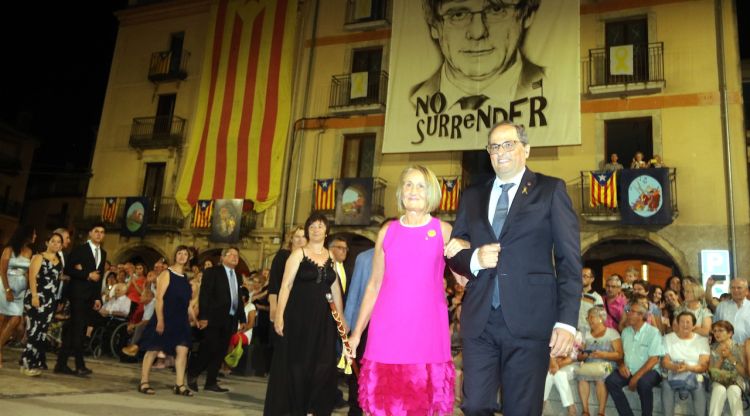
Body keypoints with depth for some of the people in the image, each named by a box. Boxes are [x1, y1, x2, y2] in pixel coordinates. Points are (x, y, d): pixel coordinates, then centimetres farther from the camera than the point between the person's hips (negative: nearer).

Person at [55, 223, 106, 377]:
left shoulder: (103, 253, 16)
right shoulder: (80, 249, -3)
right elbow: (67, 269, -9)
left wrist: (97, 297, 11)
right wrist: (87, 275, -16)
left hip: (91, 296, 6)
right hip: (78, 294, -6)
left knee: (73, 329, 7)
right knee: (78, 329, -8)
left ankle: (62, 364, 11)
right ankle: (80, 365, -8)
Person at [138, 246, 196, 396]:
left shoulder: (186, 278, 12)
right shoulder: (166, 274, -6)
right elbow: (159, 298, -12)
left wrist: (192, 319, 13)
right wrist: (160, 320, -18)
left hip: (181, 320, 6)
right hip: (165, 318, -6)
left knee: (182, 350, -2)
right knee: (153, 349, 2)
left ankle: (179, 385, 2)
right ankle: (143, 382, 12)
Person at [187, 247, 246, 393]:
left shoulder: (238, 277, 17)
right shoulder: (212, 272, -1)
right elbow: (204, 295, -8)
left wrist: (242, 319, 10)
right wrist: (203, 317, -17)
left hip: (230, 320, 6)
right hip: (214, 318, -6)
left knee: (220, 352, 6)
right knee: (209, 349, -8)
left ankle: (211, 382, 13)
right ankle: (192, 374, 12)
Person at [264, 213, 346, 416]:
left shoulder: (331, 256, 9)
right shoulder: (299, 253, -2)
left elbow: (335, 288, 11)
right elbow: (286, 285, -7)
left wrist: (341, 317, 11)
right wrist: (279, 315, -14)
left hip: (323, 318, 4)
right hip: (299, 316, -3)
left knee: (322, 365, 3)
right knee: (295, 363, 5)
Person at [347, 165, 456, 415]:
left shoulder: (444, 231, 7)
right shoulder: (387, 232, 10)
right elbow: (374, 285, 13)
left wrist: (464, 250, -12)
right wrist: (357, 331, 11)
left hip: (427, 329, -1)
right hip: (388, 329, 1)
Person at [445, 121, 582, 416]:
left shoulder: (550, 190, 5)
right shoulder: (473, 196, 17)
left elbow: (569, 260, 0)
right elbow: (454, 254, 17)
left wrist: (567, 321, -9)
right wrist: (474, 259, -6)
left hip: (528, 319, -3)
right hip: (479, 320, 3)